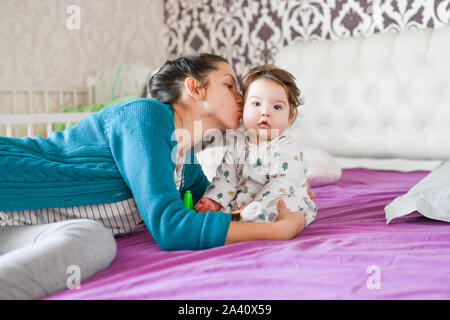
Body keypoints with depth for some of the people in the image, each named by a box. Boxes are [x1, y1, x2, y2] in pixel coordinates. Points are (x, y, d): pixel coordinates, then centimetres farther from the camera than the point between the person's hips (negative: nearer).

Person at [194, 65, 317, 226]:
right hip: (241, 203, 5)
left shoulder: (287, 148, -14)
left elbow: (282, 186, -23)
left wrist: (254, 208, -30)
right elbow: (226, 177, 5)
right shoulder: (238, 142, 4)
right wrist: (214, 200, -12)